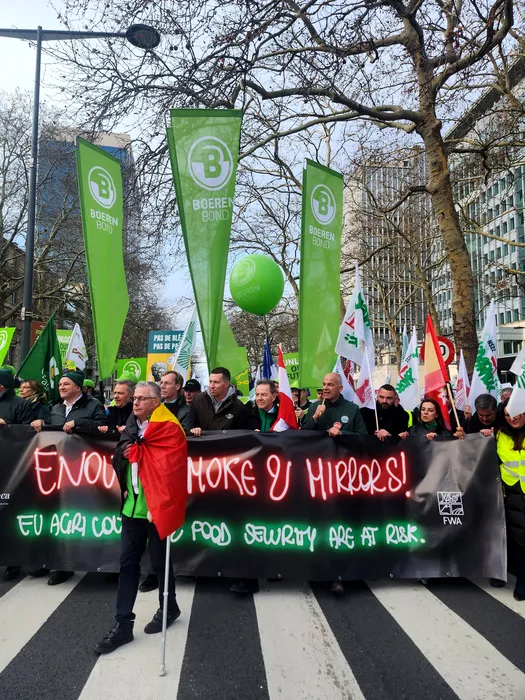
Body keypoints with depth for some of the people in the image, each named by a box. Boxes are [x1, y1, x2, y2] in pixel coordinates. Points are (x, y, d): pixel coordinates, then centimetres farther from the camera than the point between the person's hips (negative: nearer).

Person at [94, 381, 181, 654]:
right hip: (132, 505, 6)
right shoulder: (130, 427, 6)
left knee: (159, 561, 12)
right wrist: (124, 454, -8)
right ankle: (123, 623, 21)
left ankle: (169, 608, 35)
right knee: (128, 562, 10)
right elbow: (118, 459, 11)